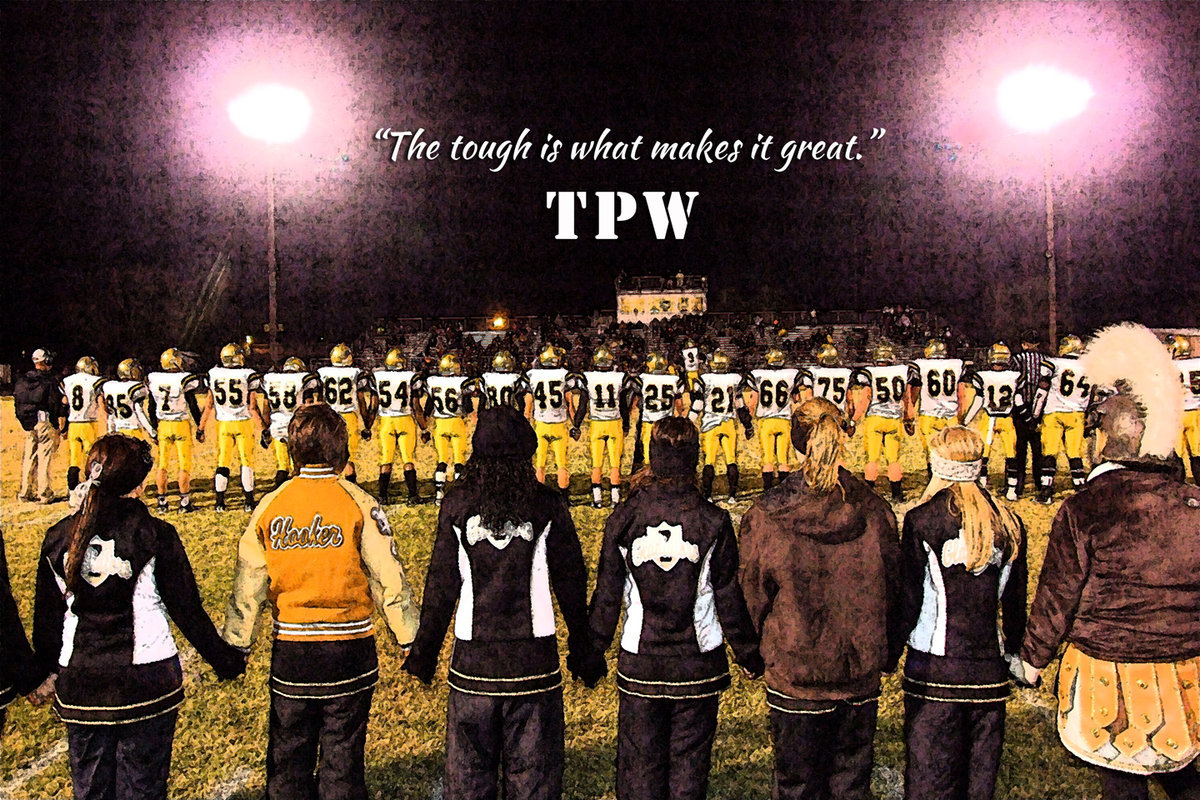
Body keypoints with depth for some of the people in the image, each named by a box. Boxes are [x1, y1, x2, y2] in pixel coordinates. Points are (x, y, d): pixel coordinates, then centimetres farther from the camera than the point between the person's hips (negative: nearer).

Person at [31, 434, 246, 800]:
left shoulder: (58, 539, -1)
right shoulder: (156, 536, -11)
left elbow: (47, 618, 7)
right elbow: (187, 609, -7)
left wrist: (48, 673, 23)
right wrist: (225, 660, 5)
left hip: (79, 687, 3)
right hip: (147, 681, -3)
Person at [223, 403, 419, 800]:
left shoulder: (269, 507, -1)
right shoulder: (359, 505, -9)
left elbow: (246, 585, 4)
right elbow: (388, 579, -9)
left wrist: (234, 647, 15)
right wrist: (409, 638, 2)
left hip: (290, 651, 2)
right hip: (349, 649, -2)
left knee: (287, 756, 15)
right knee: (344, 755, 8)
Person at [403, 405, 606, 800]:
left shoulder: (457, 505, -3)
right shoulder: (548, 505, -4)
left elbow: (441, 584, 0)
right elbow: (571, 580, 0)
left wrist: (424, 653, 9)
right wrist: (583, 650, 9)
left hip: (472, 659, 1)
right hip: (535, 658, -1)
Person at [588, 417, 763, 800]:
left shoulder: (624, 518, -7)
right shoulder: (713, 521, -8)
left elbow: (606, 595, -3)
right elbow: (729, 596, -4)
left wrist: (592, 650, 9)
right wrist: (748, 653, 9)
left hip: (639, 665, 0)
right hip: (698, 665, 0)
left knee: (639, 762, 11)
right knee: (690, 762, 10)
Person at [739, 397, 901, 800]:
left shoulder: (766, 515, -14)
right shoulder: (874, 510, -7)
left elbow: (754, 596, -4)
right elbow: (892, 589, 3)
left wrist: (764, 651, 13)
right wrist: (885, 654, 17)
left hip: (794, 674, -2)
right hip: (860, 675, 2)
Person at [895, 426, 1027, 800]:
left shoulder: (922, 520, -8)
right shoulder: (1008, 523, 5)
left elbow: (908, 600, -7)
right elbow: (1015, 602, 12)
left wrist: (889, 655, 3)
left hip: (933, 669, -4)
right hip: (989, 670, 4)